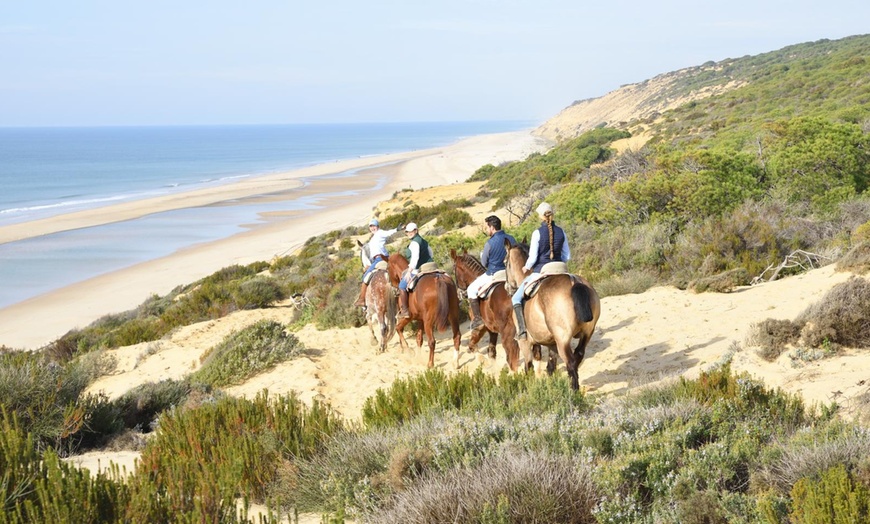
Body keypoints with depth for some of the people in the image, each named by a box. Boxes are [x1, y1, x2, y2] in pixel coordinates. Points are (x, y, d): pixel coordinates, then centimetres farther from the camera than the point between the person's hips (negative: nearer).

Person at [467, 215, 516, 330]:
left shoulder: (490, 243, -18)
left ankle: (477, 318, 4)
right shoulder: (511, 239, -1)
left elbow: (484, 263, -8)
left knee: (471, 289, 9)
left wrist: (482, 255, 12)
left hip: (493, 274, -6)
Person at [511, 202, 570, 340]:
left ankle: (522, 331, -9)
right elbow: (567, 256, 8)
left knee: (516, 298, 6)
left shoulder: (538, 233, -13)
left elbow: (532, 257, -14)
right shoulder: (561, 232, 2)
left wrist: (527, 267, 6)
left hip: (539, 272, -5)